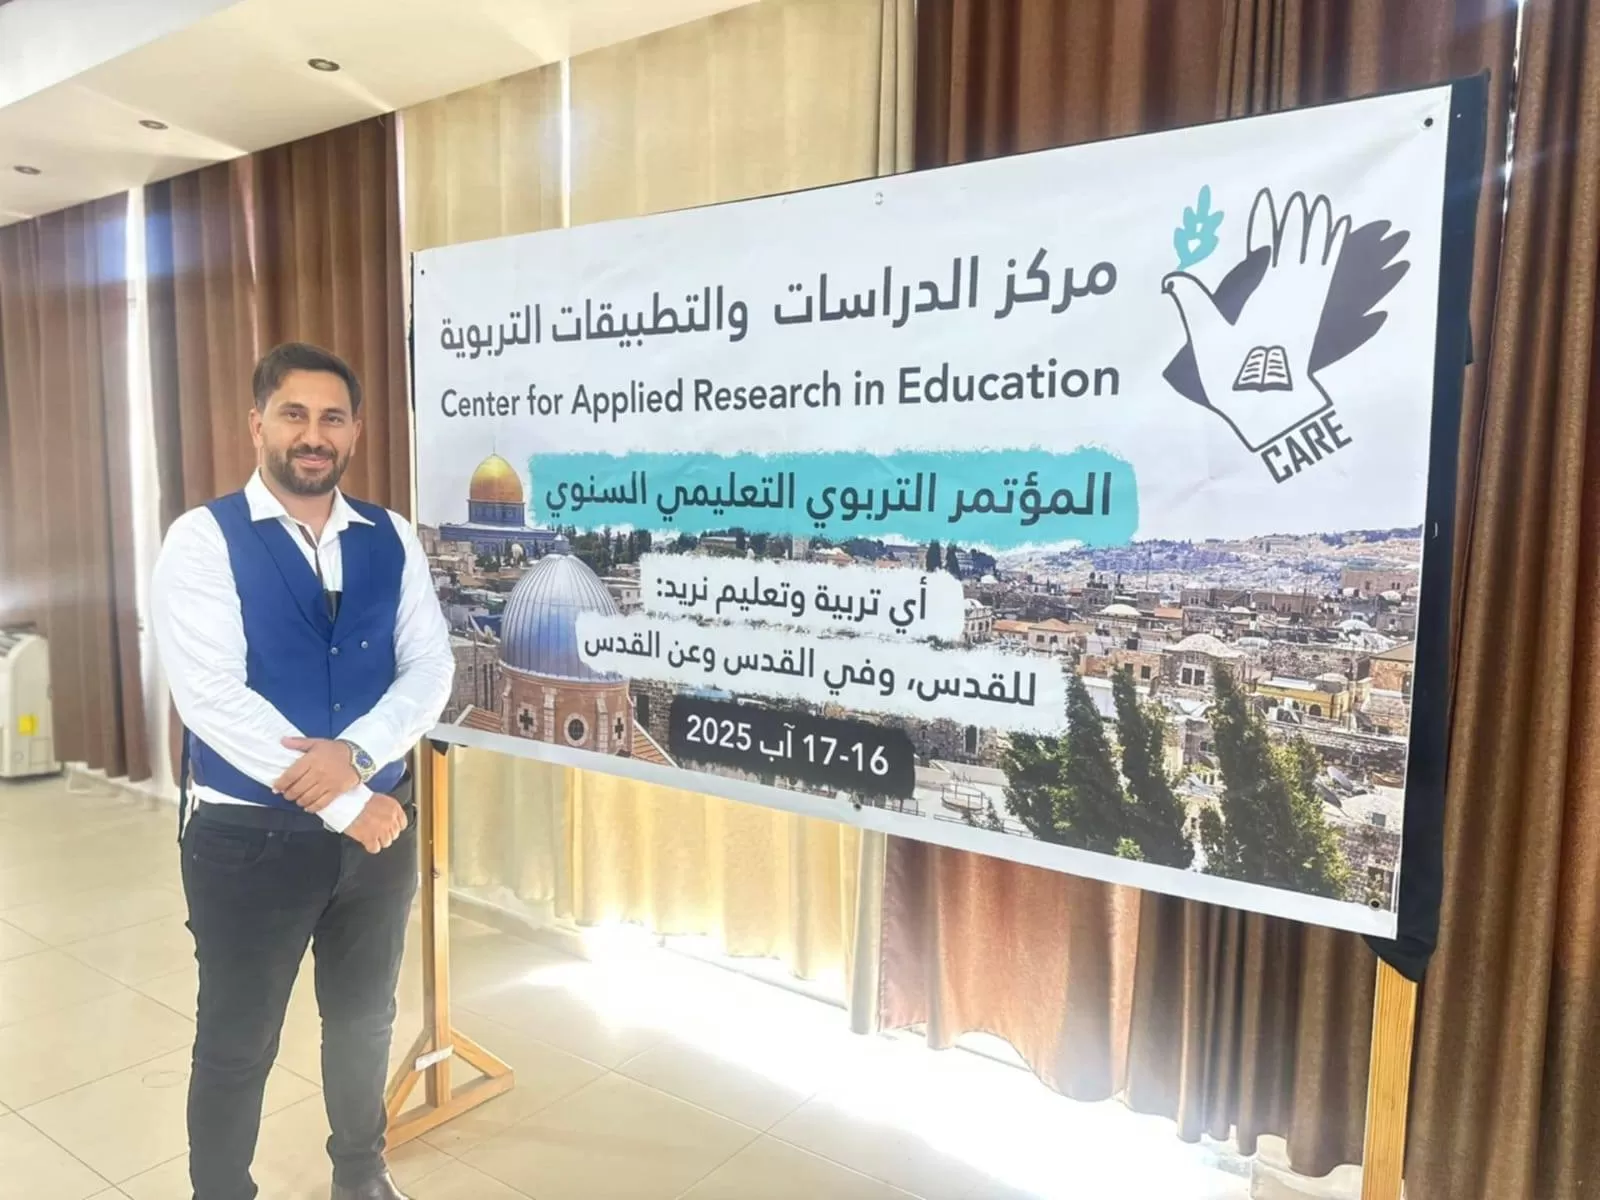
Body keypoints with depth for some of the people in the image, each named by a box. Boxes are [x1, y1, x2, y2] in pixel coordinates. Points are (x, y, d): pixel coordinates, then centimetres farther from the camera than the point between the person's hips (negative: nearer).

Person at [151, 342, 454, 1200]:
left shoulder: (392, 539, 2)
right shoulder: (202, 539, -10)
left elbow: (431, 667, -4)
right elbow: (212, 698, -19)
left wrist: (357, 755, -22)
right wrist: (344, 805, -19)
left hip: (380, 825, 4)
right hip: (248, 835, -4)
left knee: (363, 1020, 22)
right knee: (236, 1044, 13)